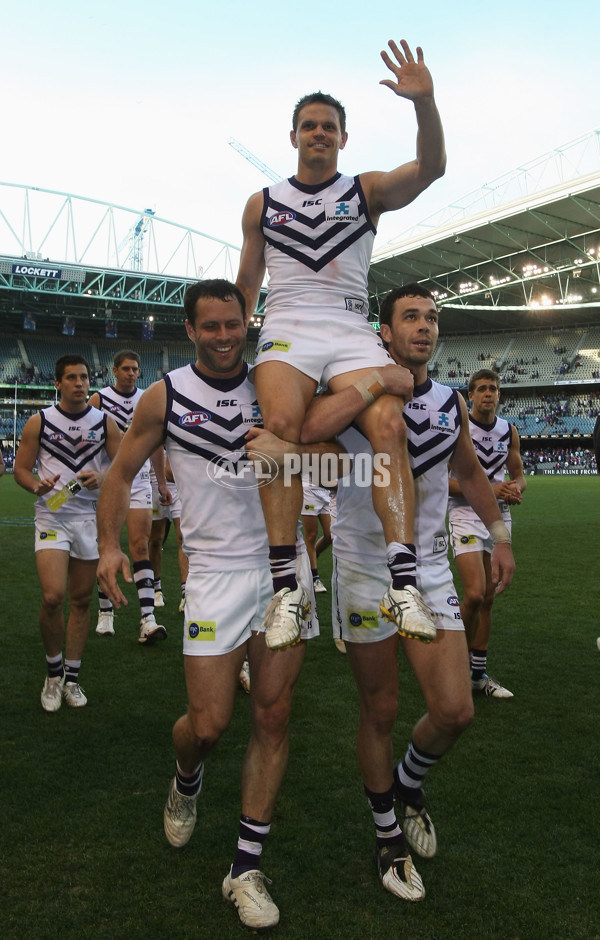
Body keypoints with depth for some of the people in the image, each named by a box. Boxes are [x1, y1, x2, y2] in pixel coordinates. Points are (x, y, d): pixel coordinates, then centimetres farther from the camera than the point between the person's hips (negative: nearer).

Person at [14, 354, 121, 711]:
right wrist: (37, 486, -15)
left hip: (91, 517, 2)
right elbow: (22, 467, 6)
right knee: (53, 596, -16)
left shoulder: (105, 423, 5)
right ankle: (53, 671, 9)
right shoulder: (39, 423, 2)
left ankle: (71, 676, 24)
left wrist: (102, 476, -15)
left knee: (81, 600, 8)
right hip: (52, 515, -2)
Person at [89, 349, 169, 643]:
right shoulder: (99, 399, 1)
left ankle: (148, 618, -12)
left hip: (139, 483, 2)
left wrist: (162, 483, 15)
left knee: (141, 546, -7)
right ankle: (105, 612, 18)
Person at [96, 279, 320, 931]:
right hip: (216, 571, -2)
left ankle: (247, 866, 21)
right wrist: (109, 543, -5)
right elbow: (122, 470, 8)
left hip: (284, 564, 2)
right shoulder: (166, 396, 1)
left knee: (273, 717, 4)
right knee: (208, 723, -1)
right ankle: (186, 781, 38)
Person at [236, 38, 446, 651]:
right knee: (282, 423, -30)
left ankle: (402, 583, -30)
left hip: (351, 331, 0)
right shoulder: (262, 203, 19)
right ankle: (286, 585, -31)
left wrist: (424, 102, -18)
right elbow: (246, 285, 22)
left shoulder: (367, 190, 15)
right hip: (286, 330, 0)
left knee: (387, 424, -27)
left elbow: (430, 168, -3)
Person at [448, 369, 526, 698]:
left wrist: (516, 488, -7)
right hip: (466, 515, -5)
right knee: (474, 595, -18)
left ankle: (478, 674, 21)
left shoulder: (509, 430, 9)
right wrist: (487, 489, -20)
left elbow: (518, 474, 17)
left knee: (488, 599, 9)